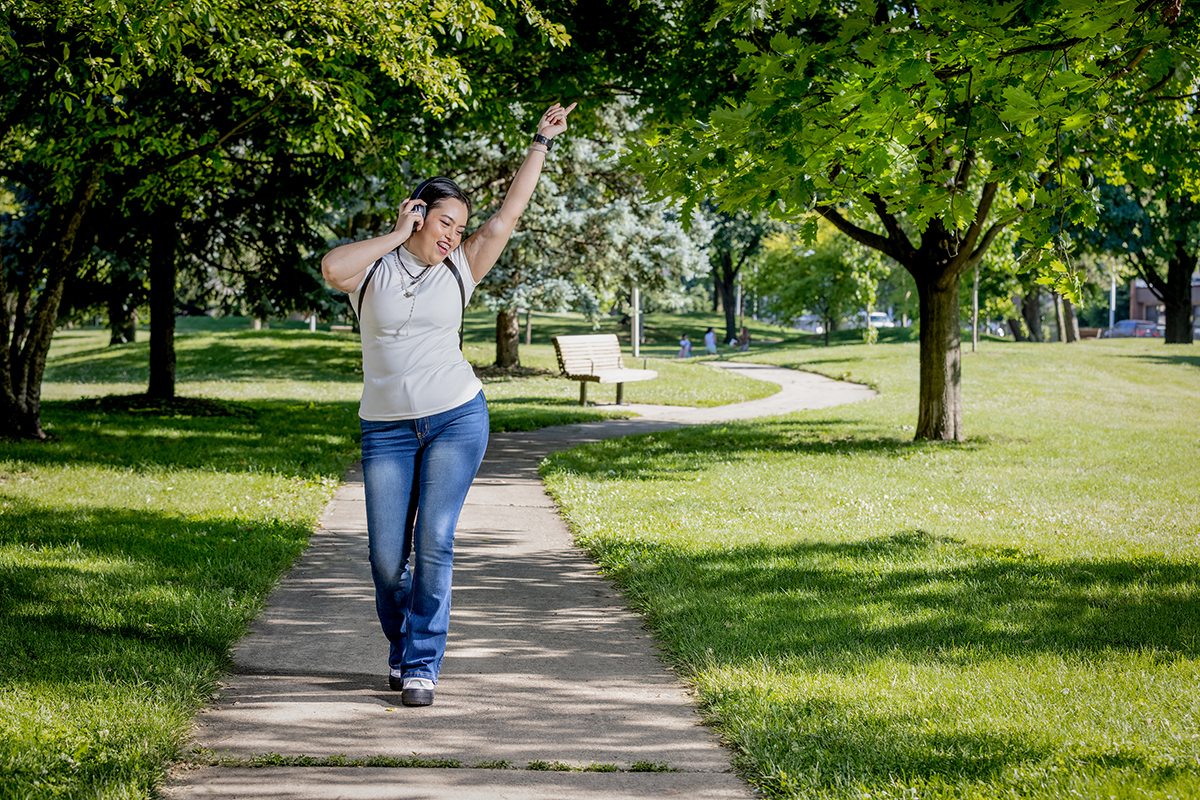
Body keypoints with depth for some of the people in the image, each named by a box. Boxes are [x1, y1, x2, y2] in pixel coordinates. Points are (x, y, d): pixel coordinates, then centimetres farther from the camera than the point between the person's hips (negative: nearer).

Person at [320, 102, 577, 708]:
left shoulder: (458, 270, 5)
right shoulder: (373, 266, 0)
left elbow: (508, 214, 4)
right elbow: (330, 267, -22)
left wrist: (542, 141, 6)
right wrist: (396, 236, -13)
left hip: (456, 418, 0)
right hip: (387, 428, 0)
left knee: (434, 543, -10)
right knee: (387, 555, -1)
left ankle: (422, 665, -2)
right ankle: (402, 649, 26)